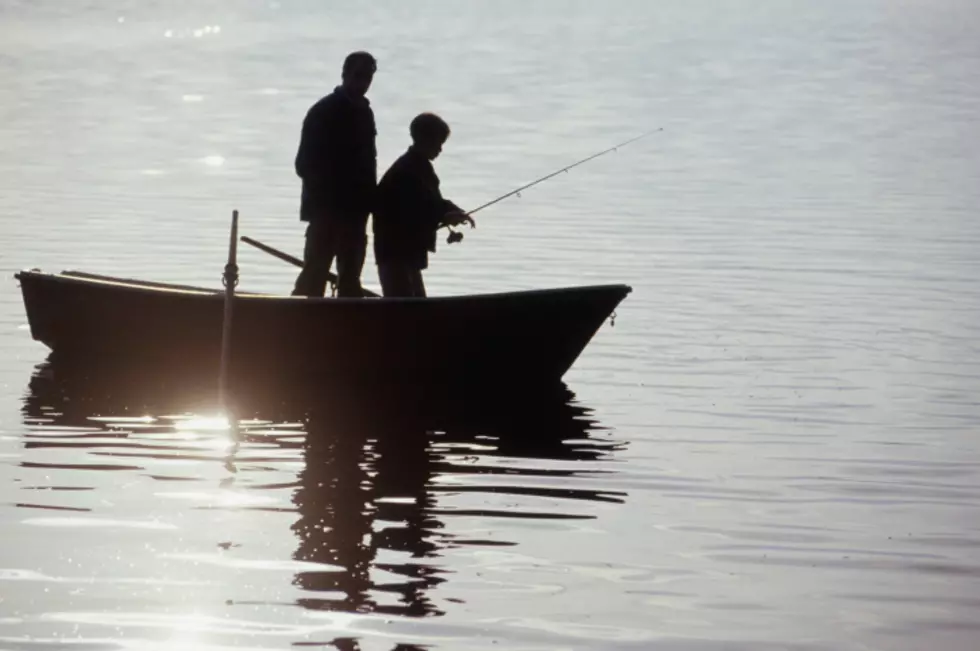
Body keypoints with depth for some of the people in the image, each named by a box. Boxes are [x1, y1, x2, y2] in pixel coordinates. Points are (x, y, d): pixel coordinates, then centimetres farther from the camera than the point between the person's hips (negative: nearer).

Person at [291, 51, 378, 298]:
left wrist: (367, 200, 6)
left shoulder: (363, 113, 13)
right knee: (315, 273, -11)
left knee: (350, 278, 8)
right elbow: (306, 164, -11)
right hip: (326, 206, -7)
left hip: (354, 209, 7)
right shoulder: (324, 111, -8)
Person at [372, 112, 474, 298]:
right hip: (395, 249, -11)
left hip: (409, 250, 11)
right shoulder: (406, 171, -18)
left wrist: (453, 213, 0)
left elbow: (431, 202, 18)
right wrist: (444, 217, -21)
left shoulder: (421, 167, 14)